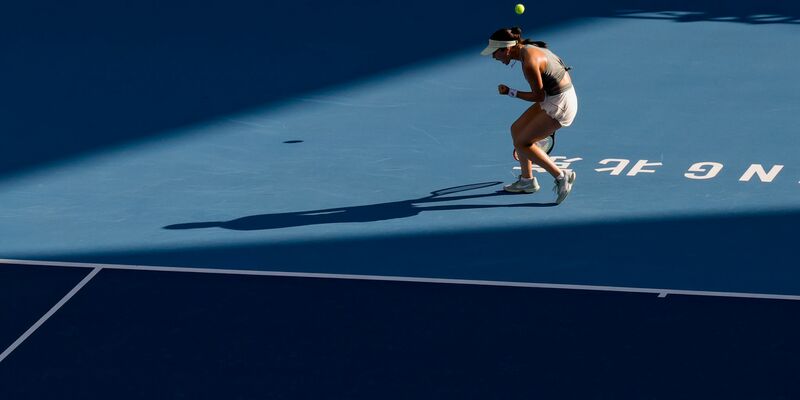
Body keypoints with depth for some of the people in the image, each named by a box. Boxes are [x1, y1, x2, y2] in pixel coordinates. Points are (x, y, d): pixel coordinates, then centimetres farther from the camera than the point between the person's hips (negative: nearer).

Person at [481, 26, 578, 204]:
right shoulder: (526, 49, 4)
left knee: (522, 143, -3)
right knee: (516, 130, 15)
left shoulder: (529, 62, -26)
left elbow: (538, 96, -19)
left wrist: (511, 92, -12)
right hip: (552, 99, 10)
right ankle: (527, 180, 30)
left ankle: (561, 176, 3)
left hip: (560, 105, -10)